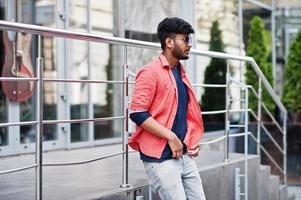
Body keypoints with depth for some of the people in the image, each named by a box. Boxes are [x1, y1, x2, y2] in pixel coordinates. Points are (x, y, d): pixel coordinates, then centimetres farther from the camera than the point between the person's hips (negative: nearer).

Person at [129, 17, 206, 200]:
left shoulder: (181, 72, 16)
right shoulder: (151, 72, -10)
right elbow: (137, 113, -17)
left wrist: (193, 140, 13)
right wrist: (171, 137, -18)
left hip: (185, 155, 8)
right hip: (161, 157, -8)